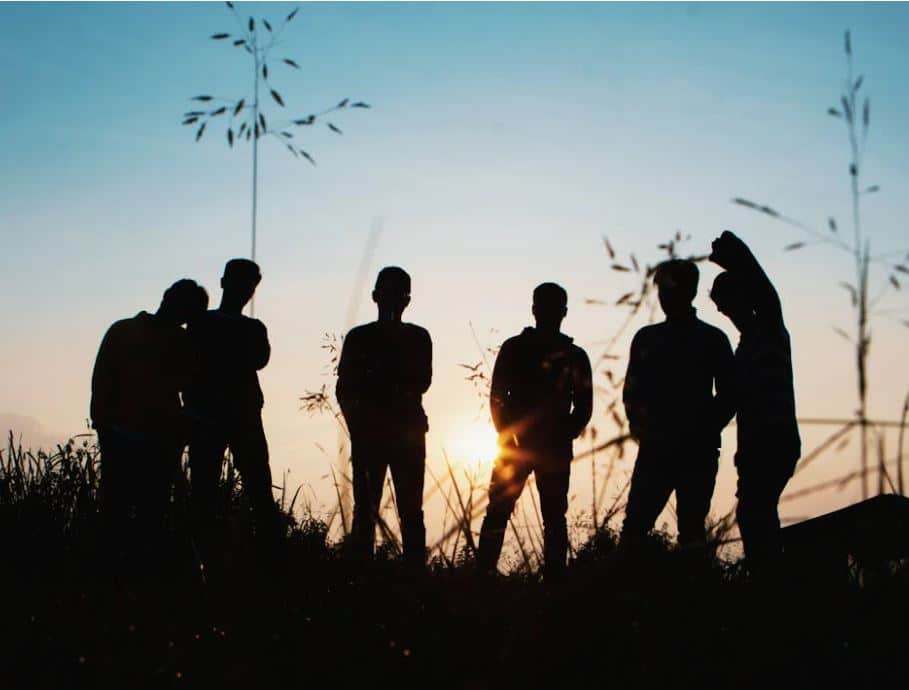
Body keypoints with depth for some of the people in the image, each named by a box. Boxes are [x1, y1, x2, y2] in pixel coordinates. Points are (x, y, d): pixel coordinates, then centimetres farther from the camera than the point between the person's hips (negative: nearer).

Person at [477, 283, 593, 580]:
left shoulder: (574, 355, 8)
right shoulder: (514, 348, 6)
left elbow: (584, 405, 9)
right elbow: (497, 396, 2)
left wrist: (566, 434, -7)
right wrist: (507, 434, -9)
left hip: (556, 449, 1)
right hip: (516, 443, -1)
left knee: (554, 516, 1)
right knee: (498, 510, -4)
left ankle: (554, 578, 4)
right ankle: (483, 575, -2)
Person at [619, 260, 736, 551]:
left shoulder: (713, 339, 5)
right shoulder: (646, 338, 13)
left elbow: (727, 396, 5)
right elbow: (632, 392, 13)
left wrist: (703, 433, -8)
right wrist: (641, 427, -3)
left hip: (698, 452, -2)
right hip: (655, 449, 2)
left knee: (691, 529, 0)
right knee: (635, 523, -5)